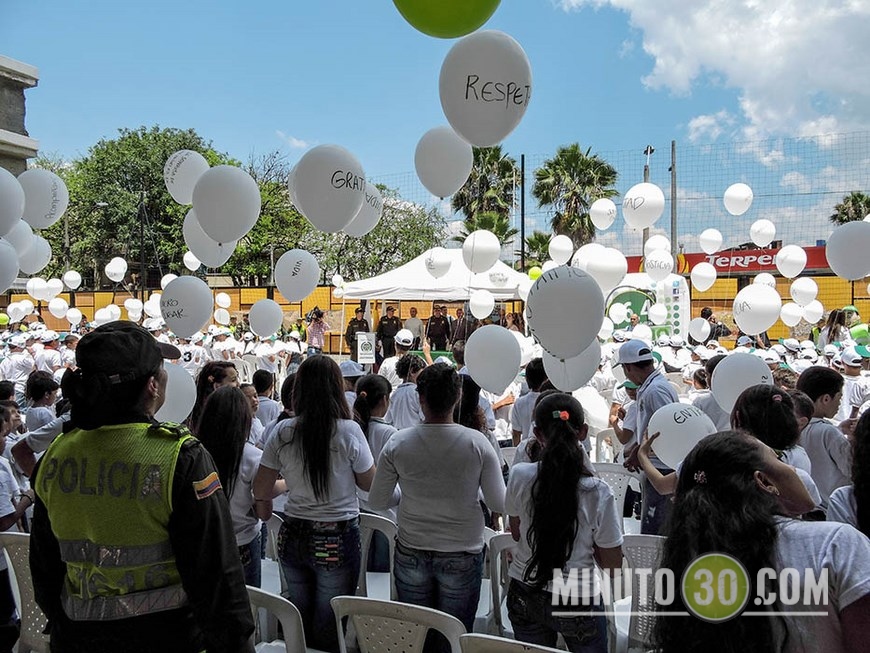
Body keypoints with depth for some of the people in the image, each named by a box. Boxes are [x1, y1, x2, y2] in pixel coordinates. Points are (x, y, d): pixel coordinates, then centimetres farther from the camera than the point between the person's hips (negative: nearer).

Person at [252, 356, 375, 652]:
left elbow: (260, 487, 1)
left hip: (293, 536, 3)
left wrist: (264, 506, 22)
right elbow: (369, 483, -4)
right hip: (337, 540, -3)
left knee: (297, 617, 20)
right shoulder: (349, 431, -16)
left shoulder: (283, 433, -6)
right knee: (329, 627, 11)